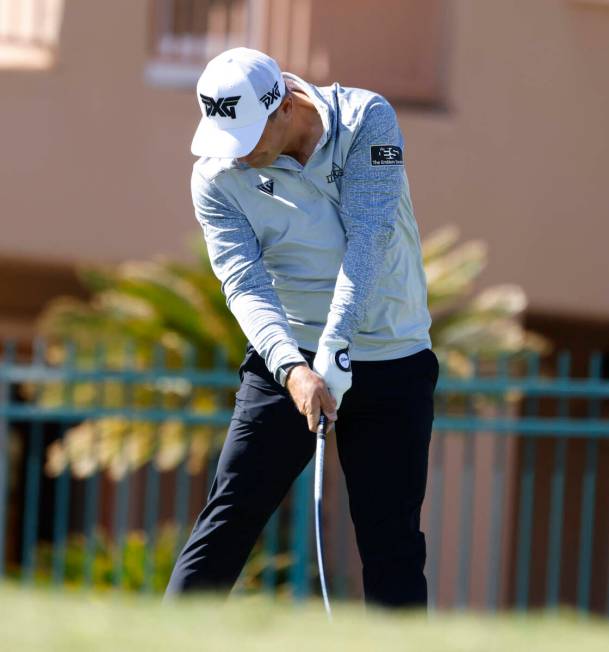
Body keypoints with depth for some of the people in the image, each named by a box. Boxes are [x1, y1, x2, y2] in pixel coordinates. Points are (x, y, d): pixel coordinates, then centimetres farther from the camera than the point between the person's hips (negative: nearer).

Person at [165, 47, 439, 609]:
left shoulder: (368, 120, -12)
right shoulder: (217, 176, -9)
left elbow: (369, 238, -21)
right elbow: (245, 284, -18)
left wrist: (335, 348, -31)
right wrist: (292, 368, -35)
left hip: (392, 361, -1)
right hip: (289, 362, 1)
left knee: (393, 542, -2)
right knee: (229, 520, -7)